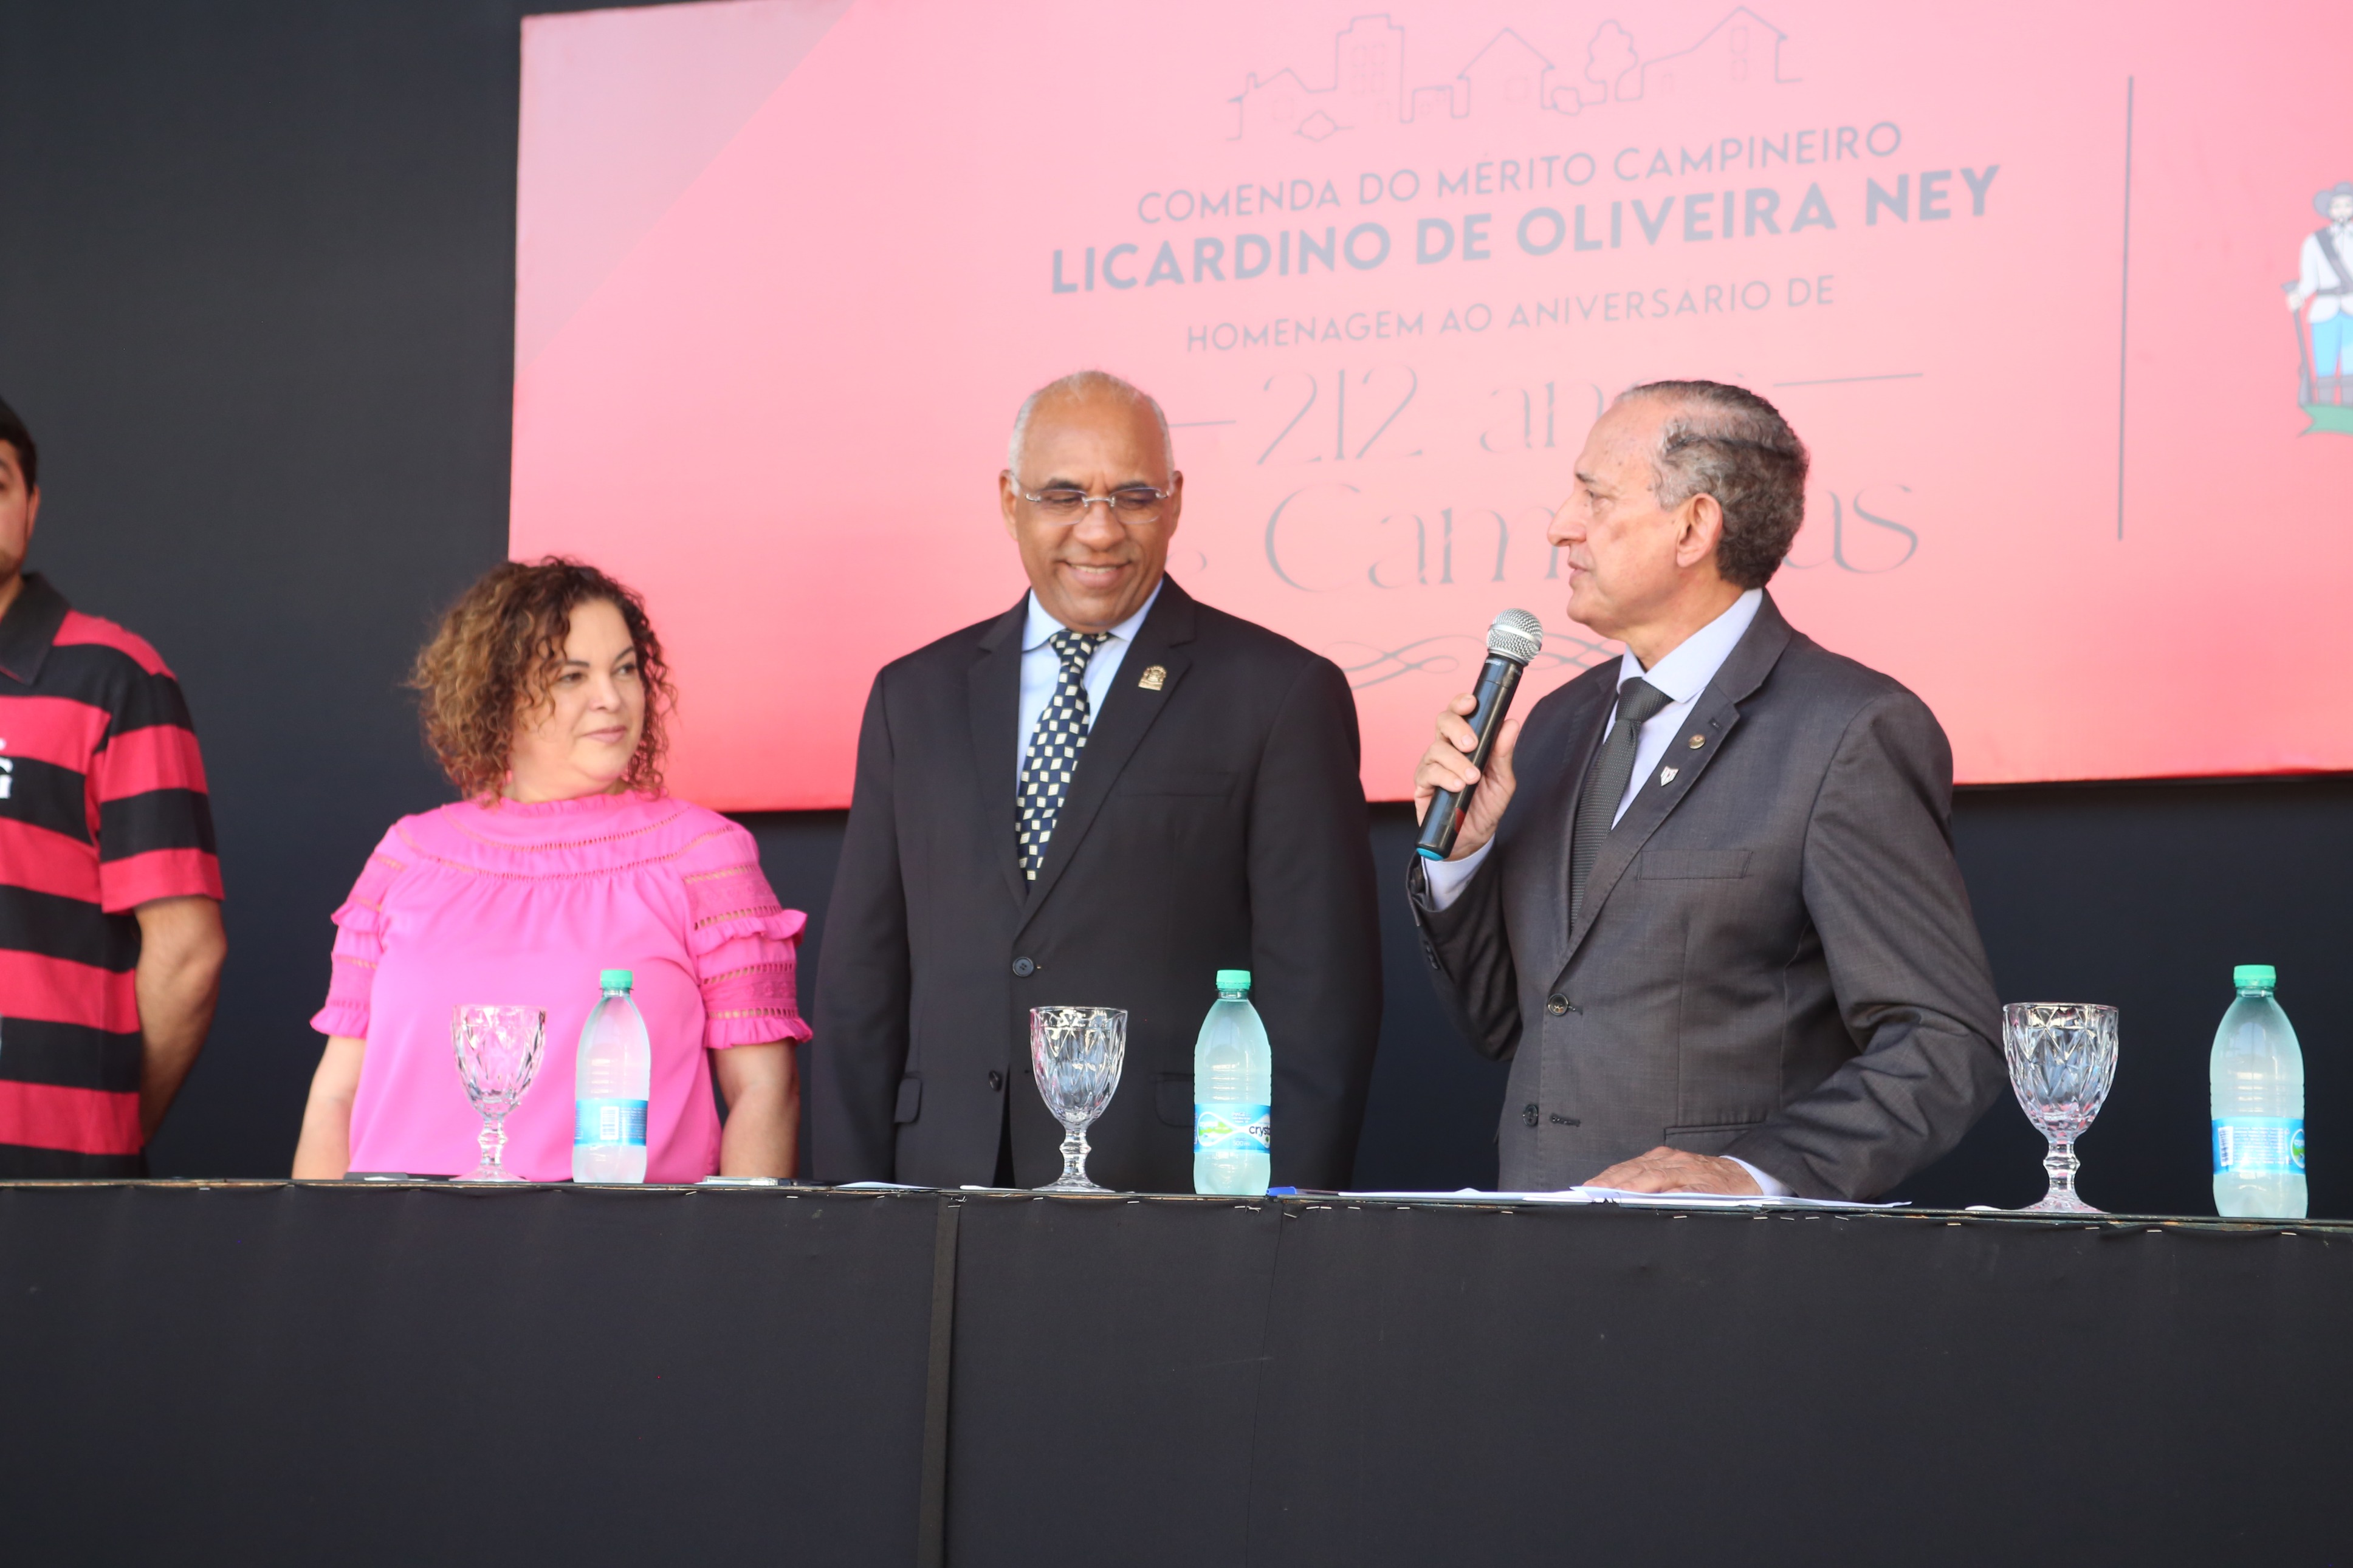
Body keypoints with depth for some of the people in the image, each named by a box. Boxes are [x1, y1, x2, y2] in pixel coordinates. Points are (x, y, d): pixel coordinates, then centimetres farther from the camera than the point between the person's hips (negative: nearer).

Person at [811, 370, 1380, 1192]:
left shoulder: (1281, 694, 2)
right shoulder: (915, 696, 15)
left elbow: (1319, 999, -2)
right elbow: (861, 983, 14)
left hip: (1175, 1195, -3)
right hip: (947, 1196, 3)